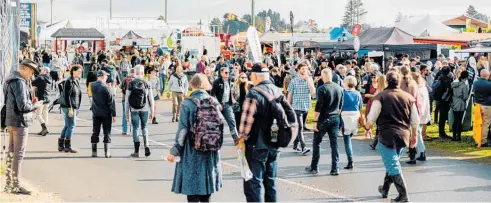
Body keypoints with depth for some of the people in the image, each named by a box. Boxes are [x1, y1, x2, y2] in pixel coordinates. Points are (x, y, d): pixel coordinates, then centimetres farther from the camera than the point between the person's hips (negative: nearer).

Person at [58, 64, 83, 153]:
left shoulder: (77, 81, 14)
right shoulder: (69, 81, -14)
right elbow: (66, 96, -18)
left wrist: (77, 108, 19)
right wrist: (70, 109, -21)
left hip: (74, 107, 9)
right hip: (68, 107, -9)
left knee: (67, 126, 12)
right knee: (71, 126, -8)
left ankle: (60, 146, 18)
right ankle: (67, 146, -4)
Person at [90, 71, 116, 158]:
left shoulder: (93, 85, -1)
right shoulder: (106, 88, -16)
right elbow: (111, 102, -15)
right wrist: (114, 114, -9)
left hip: (96, 113, 4)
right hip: (106, 114, -4)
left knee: (95, 133, 9)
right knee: (107, 133, 3)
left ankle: (94, 152, 10)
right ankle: (107, 152, 2)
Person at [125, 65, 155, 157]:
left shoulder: (131, 84, -3)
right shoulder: (147, 84, -1)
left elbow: (127, 99, -3)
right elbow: (151, 99, 0)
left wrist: (127, 113, 4)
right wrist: (152, 111, 7)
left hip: (134, 110, -1)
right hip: (145, 110, 1)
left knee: (135, 129, 5)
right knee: (144, 127, 16)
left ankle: (137, 151, 5)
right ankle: (146, 146, -3)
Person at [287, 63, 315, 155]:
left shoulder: (310, 80, 5)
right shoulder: (294, 81, -4)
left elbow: (313, 92, -9)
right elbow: (290, 94, 1)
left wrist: (308, 80, -14)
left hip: (306, 107, 4)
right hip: (297, 107, -4)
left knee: (299, 127, 14)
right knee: (300, 127, -12)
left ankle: (295, 145, 26)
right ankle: (303, 147, -18)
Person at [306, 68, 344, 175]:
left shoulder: (322, 89, -14)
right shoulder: (339, 89, 4)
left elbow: (318, 106, -16)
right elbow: (340, 106, 12)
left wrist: (315, 121, -12)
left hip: (323, 119, -5)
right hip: (335, 119, 5)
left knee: (317, 142, 8)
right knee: (334, 143, 6)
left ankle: (314, 167, 12)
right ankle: (334, 168, 3)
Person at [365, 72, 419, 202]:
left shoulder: (380, 97, -8)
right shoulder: (409, 97, 6)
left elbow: (372, 118, -9)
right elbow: (415, 120, 8)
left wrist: (367, 127, 11)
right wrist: (414, 135, 21)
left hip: (387, 135, -5)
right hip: (403, 136, 5)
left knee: (392, 165, -1)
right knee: (392, 162, 22)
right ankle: (385, 189, 34)